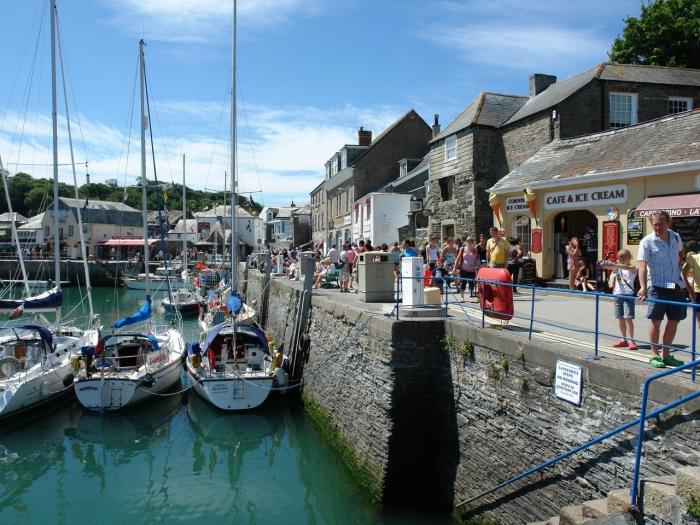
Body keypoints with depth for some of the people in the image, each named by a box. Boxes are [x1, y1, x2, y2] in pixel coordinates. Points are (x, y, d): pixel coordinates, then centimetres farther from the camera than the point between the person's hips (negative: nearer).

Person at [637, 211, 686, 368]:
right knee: (656, 319, -5)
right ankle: (654, 354, 6)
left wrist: (678, 267, 15)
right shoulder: (647, 242, -8)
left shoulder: (676, 237, 8)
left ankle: (666, 355, 20)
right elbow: (642, 265, -17)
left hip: (676, 285, 6)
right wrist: (643, 287, -29)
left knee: (674, 320, 9)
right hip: (657, 286, -5)